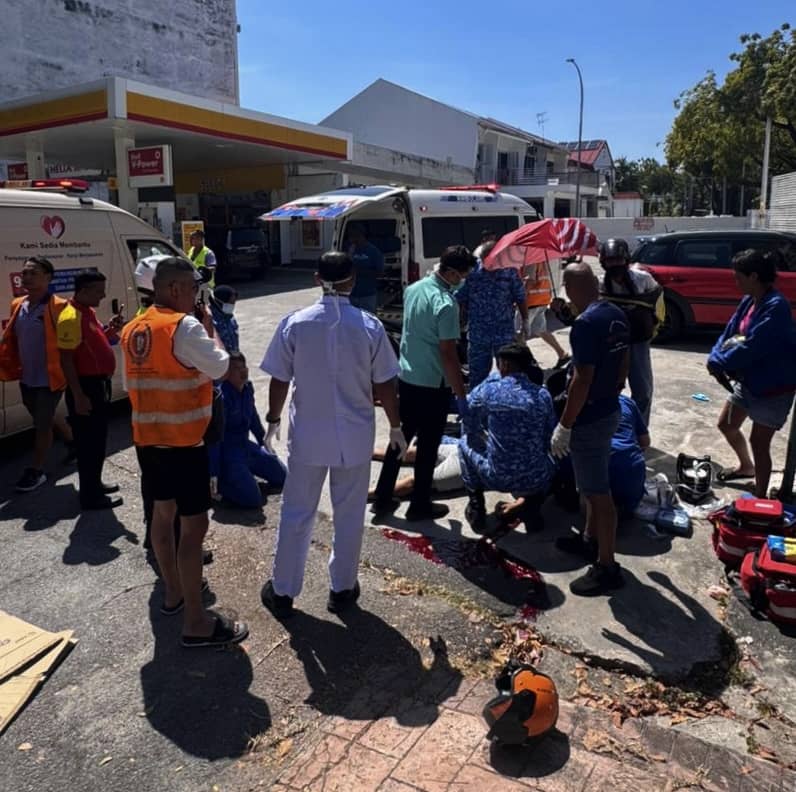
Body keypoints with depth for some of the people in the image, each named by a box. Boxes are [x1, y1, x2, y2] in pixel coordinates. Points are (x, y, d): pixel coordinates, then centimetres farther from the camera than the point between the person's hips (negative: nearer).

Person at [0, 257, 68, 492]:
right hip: (26, 378, 7)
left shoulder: (58, 307, -15)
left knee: (43, 425, 2)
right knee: (41, 422, 19)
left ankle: (35, 471, 15)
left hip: (49, 379, -7)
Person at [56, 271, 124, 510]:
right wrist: (78, 395, -24)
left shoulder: (88, 312, 11)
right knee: (88, 442, -1)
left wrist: (110, 329, 5)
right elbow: (66, 359, -22)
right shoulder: (71, 317, -19)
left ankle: (95, 484, 33)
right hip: (86, 386, -10)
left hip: (98, 384, 10)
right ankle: (90, 496, 8)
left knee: (97, 439, 19)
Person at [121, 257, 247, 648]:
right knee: (194, 525, -4)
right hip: (182, 441, -9)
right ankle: (196, 622, 1)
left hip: (147, 437, 9)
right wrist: (209, 328, -2)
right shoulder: (185, 326, -17)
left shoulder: (133, 329, 9)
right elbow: (219, 367, -12)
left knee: (163, 511, 20)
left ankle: (173, 592, 36)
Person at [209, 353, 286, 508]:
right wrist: (213, 475, -26)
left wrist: (264, 442, 26)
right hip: (226, 451, -8)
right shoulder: (221, 396, -26)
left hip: (245, 445, 8)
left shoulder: (247, 388, -2)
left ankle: (244, 472, 24)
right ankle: (220, 481, 3)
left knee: (281, 476, 18)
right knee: (252, 499, -19)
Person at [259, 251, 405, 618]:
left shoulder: (294, 324, -8)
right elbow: (384, 386, -5)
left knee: (296, 515, 13)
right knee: (349, 515, 14)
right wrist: (396, 427, 8)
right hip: (355, 437, 0)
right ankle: (342, 588, 28)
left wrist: (273, 420, 12)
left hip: (307, 435, 1)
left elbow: (279, 380, -3)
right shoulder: (370, 326, -9)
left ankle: (282, 591, 25)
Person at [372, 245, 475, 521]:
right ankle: (419, 505, 21)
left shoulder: (413, 289, 3)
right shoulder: (446, 304, -21)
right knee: (427, 447, 7)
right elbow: (448, 354, -21)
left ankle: (382, 499, 25)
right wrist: (461, 396, -17)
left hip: (406, 378, 8)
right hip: (433, 386, -8)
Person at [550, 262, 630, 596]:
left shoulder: (586, 324, -24)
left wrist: (564, 425, -19)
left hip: (589, 418, -10)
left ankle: (607, 567, 11)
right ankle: (590, 537, 42)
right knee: (594, 484, 24)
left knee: (599, 492, 0)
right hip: (609, 410, 10)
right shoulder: (618, 316, 5)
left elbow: (582, 381, -25)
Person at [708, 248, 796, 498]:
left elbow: (751, 347, -29)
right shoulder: (750, 300, 2)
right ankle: (746, 467, 46)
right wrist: (716, 357, -15)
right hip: (747, 379, 9)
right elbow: (730, 332, 4)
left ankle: (760, 498, 16)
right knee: (726, 425, 20)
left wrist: (718, 363, -19)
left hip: (773, 386, -9)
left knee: (759, 442, 0)